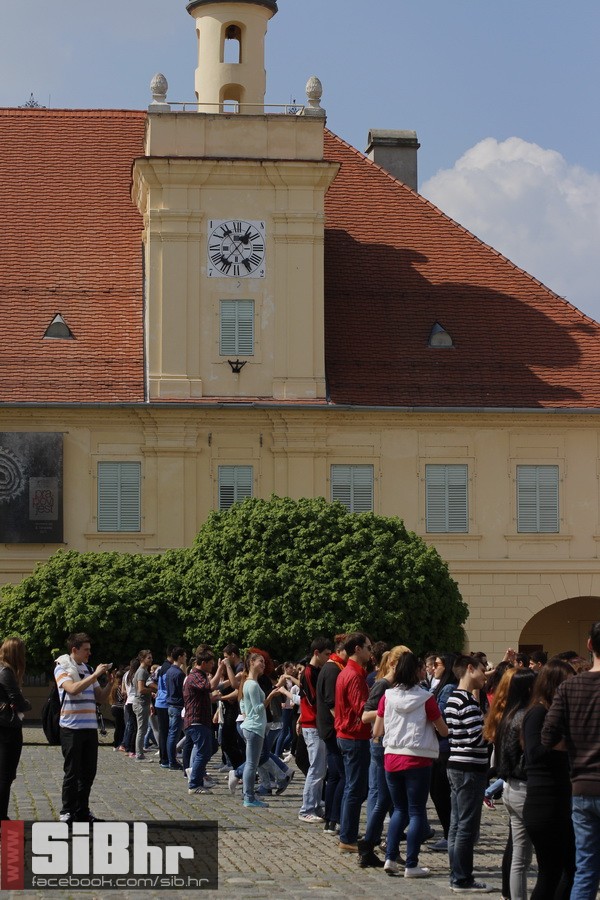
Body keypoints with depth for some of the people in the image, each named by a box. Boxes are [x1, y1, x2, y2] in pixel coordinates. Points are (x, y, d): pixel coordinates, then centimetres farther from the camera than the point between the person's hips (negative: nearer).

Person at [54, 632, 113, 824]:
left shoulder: (87, 670, 15)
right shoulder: (62, 668, -4)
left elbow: (100, 698, 16)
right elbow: (73, 689, -22)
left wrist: (109, 683, -1)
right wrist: (95, 675, -20)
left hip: (90, 727, 6)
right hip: (71, 727, -6)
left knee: (88, 772, 8)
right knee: (72, 772, -2)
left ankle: (82, 811, 17)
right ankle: (67, 812, 6)